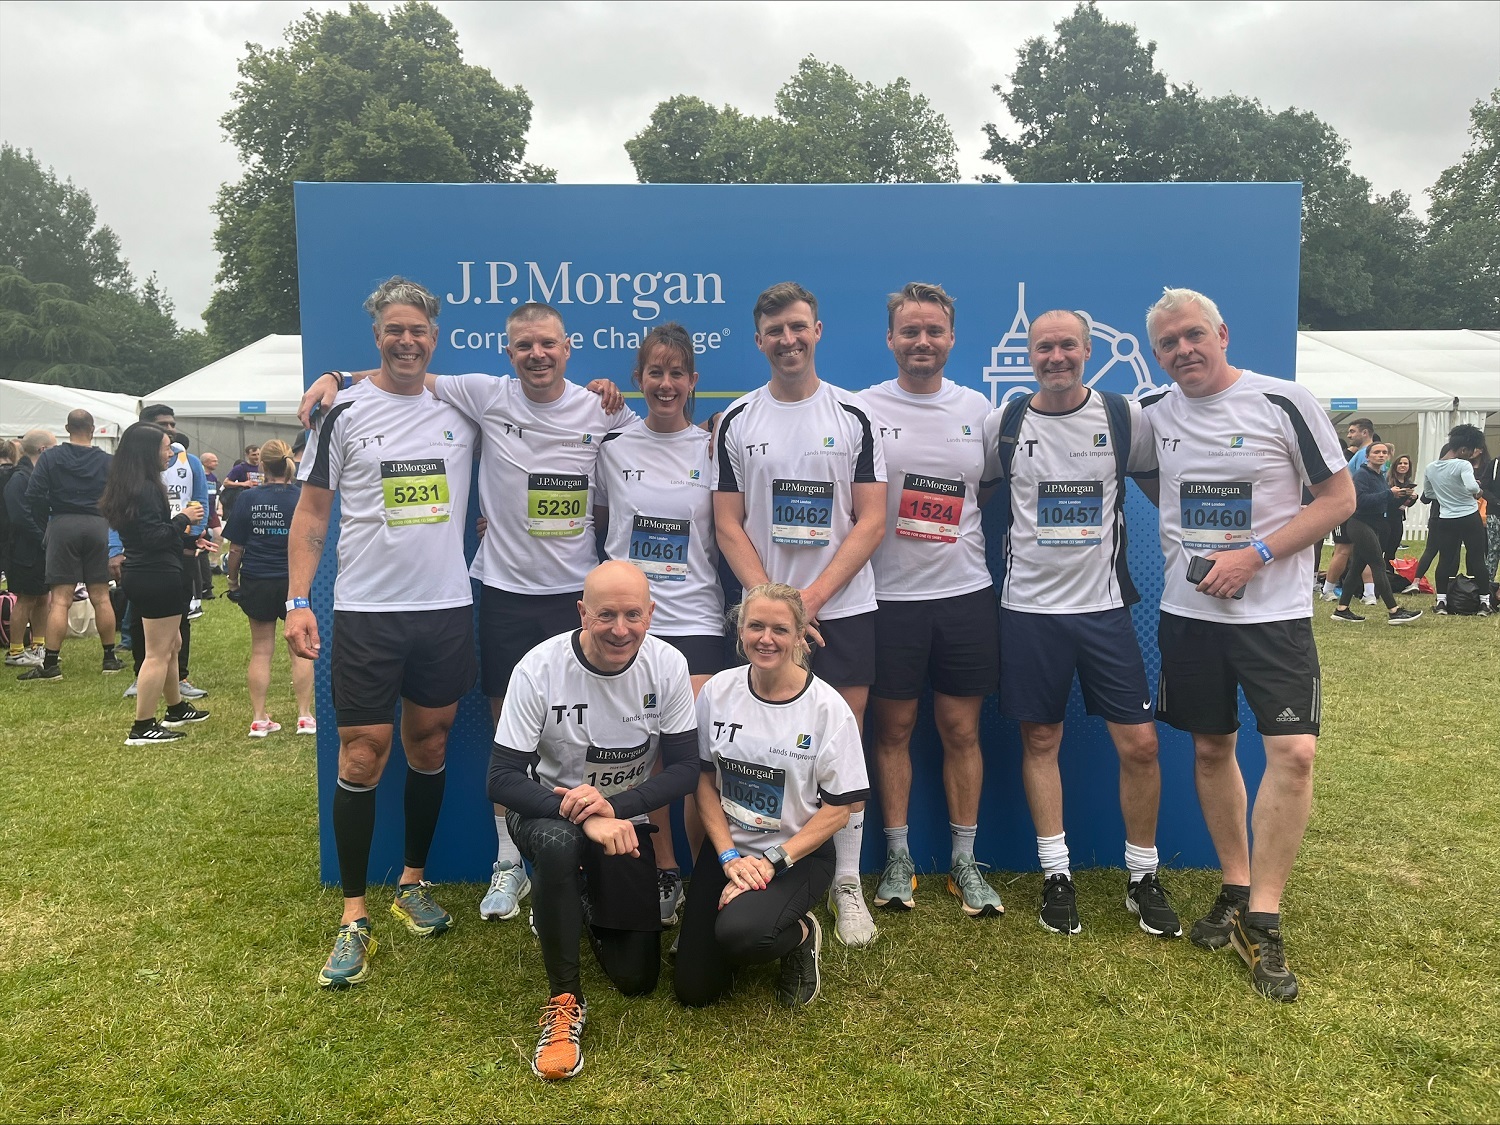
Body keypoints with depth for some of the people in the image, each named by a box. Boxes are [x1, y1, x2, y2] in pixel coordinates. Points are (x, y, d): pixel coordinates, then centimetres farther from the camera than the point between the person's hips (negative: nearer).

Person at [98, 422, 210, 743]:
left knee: (171, 644, 23)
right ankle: (143, 728, 0)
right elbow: (154, 538, -25)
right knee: (158, 653, -4)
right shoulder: (146, 489, -20)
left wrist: (186, 534, 20)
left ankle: (176, 709, 37)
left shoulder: (128, 487, 12)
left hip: (141, 575, 11)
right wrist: (183, 518, -13)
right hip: (157, 576, -11)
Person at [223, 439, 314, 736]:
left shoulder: (248, 500, -4)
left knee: (261, 650, 9)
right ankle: (304, 716, 8)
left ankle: (259, 719, 11)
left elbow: (236, 548, -2)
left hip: (257, 584, 1)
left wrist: (233, 579, 12)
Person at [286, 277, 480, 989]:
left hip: (447, 608, 3)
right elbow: (312, 509, 0)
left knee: (430, 748, 13)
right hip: (367, 611, -3)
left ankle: (413, 884, 30)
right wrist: (296, 600, -9)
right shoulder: (346, 411, -1)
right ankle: (354, 916, 8)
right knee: (361, 758, -3)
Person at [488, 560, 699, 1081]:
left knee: (637, 976, 2)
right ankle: (564, 1000, -19)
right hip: (549, 809, -2)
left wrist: (613, 806, -30)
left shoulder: (668, 666, -16)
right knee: (557, 842, -40)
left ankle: (587, 903, 35)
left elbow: (684, 768, -13)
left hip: (625, 819, 3)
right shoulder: (539, 668, -22)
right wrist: (583, 816, -37)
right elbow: (503, 779, -22)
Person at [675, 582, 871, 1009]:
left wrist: (772, 862, -17)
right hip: (727, 847, 4)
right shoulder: (718, 691, -5)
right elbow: (705, 781, 2)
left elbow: (836, 810, -10)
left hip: (798, 853, -3)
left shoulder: (828, 708, -14)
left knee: (739, 933, -32)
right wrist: (730, 857, -10)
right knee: (694, 990, -1)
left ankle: (800, 935, 2)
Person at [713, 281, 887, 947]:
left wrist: (810, 597, -12)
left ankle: (847, 884, 14)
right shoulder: (736, 422, 5)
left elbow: (872, 522, -2)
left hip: (844, 610, 0)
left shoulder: (854, 417, 3)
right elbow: (728, 526, 3)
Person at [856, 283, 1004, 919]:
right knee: (894, 728, 7)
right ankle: (898, 858, 21)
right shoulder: (864, 408, -2)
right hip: (890, 596, -2)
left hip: (966, 592, 2)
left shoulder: (978, 408, 7)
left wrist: (960, 534, 1)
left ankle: (964, 861, 20)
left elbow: (992, 490, 15)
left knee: (961, 729, 8)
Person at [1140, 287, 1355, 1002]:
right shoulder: (1151, 414, 4)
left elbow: (1339, 498, -6)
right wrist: (1180, 537, 6)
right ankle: (1236, 891, 27)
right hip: (1188, 611, 4)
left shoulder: (1284, 402, -7)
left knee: (1294, 751, -12)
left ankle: (1261, 921, -2)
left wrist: (1253, 555, -15)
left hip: (1273, 609, -3)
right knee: (1211, 749, 10)